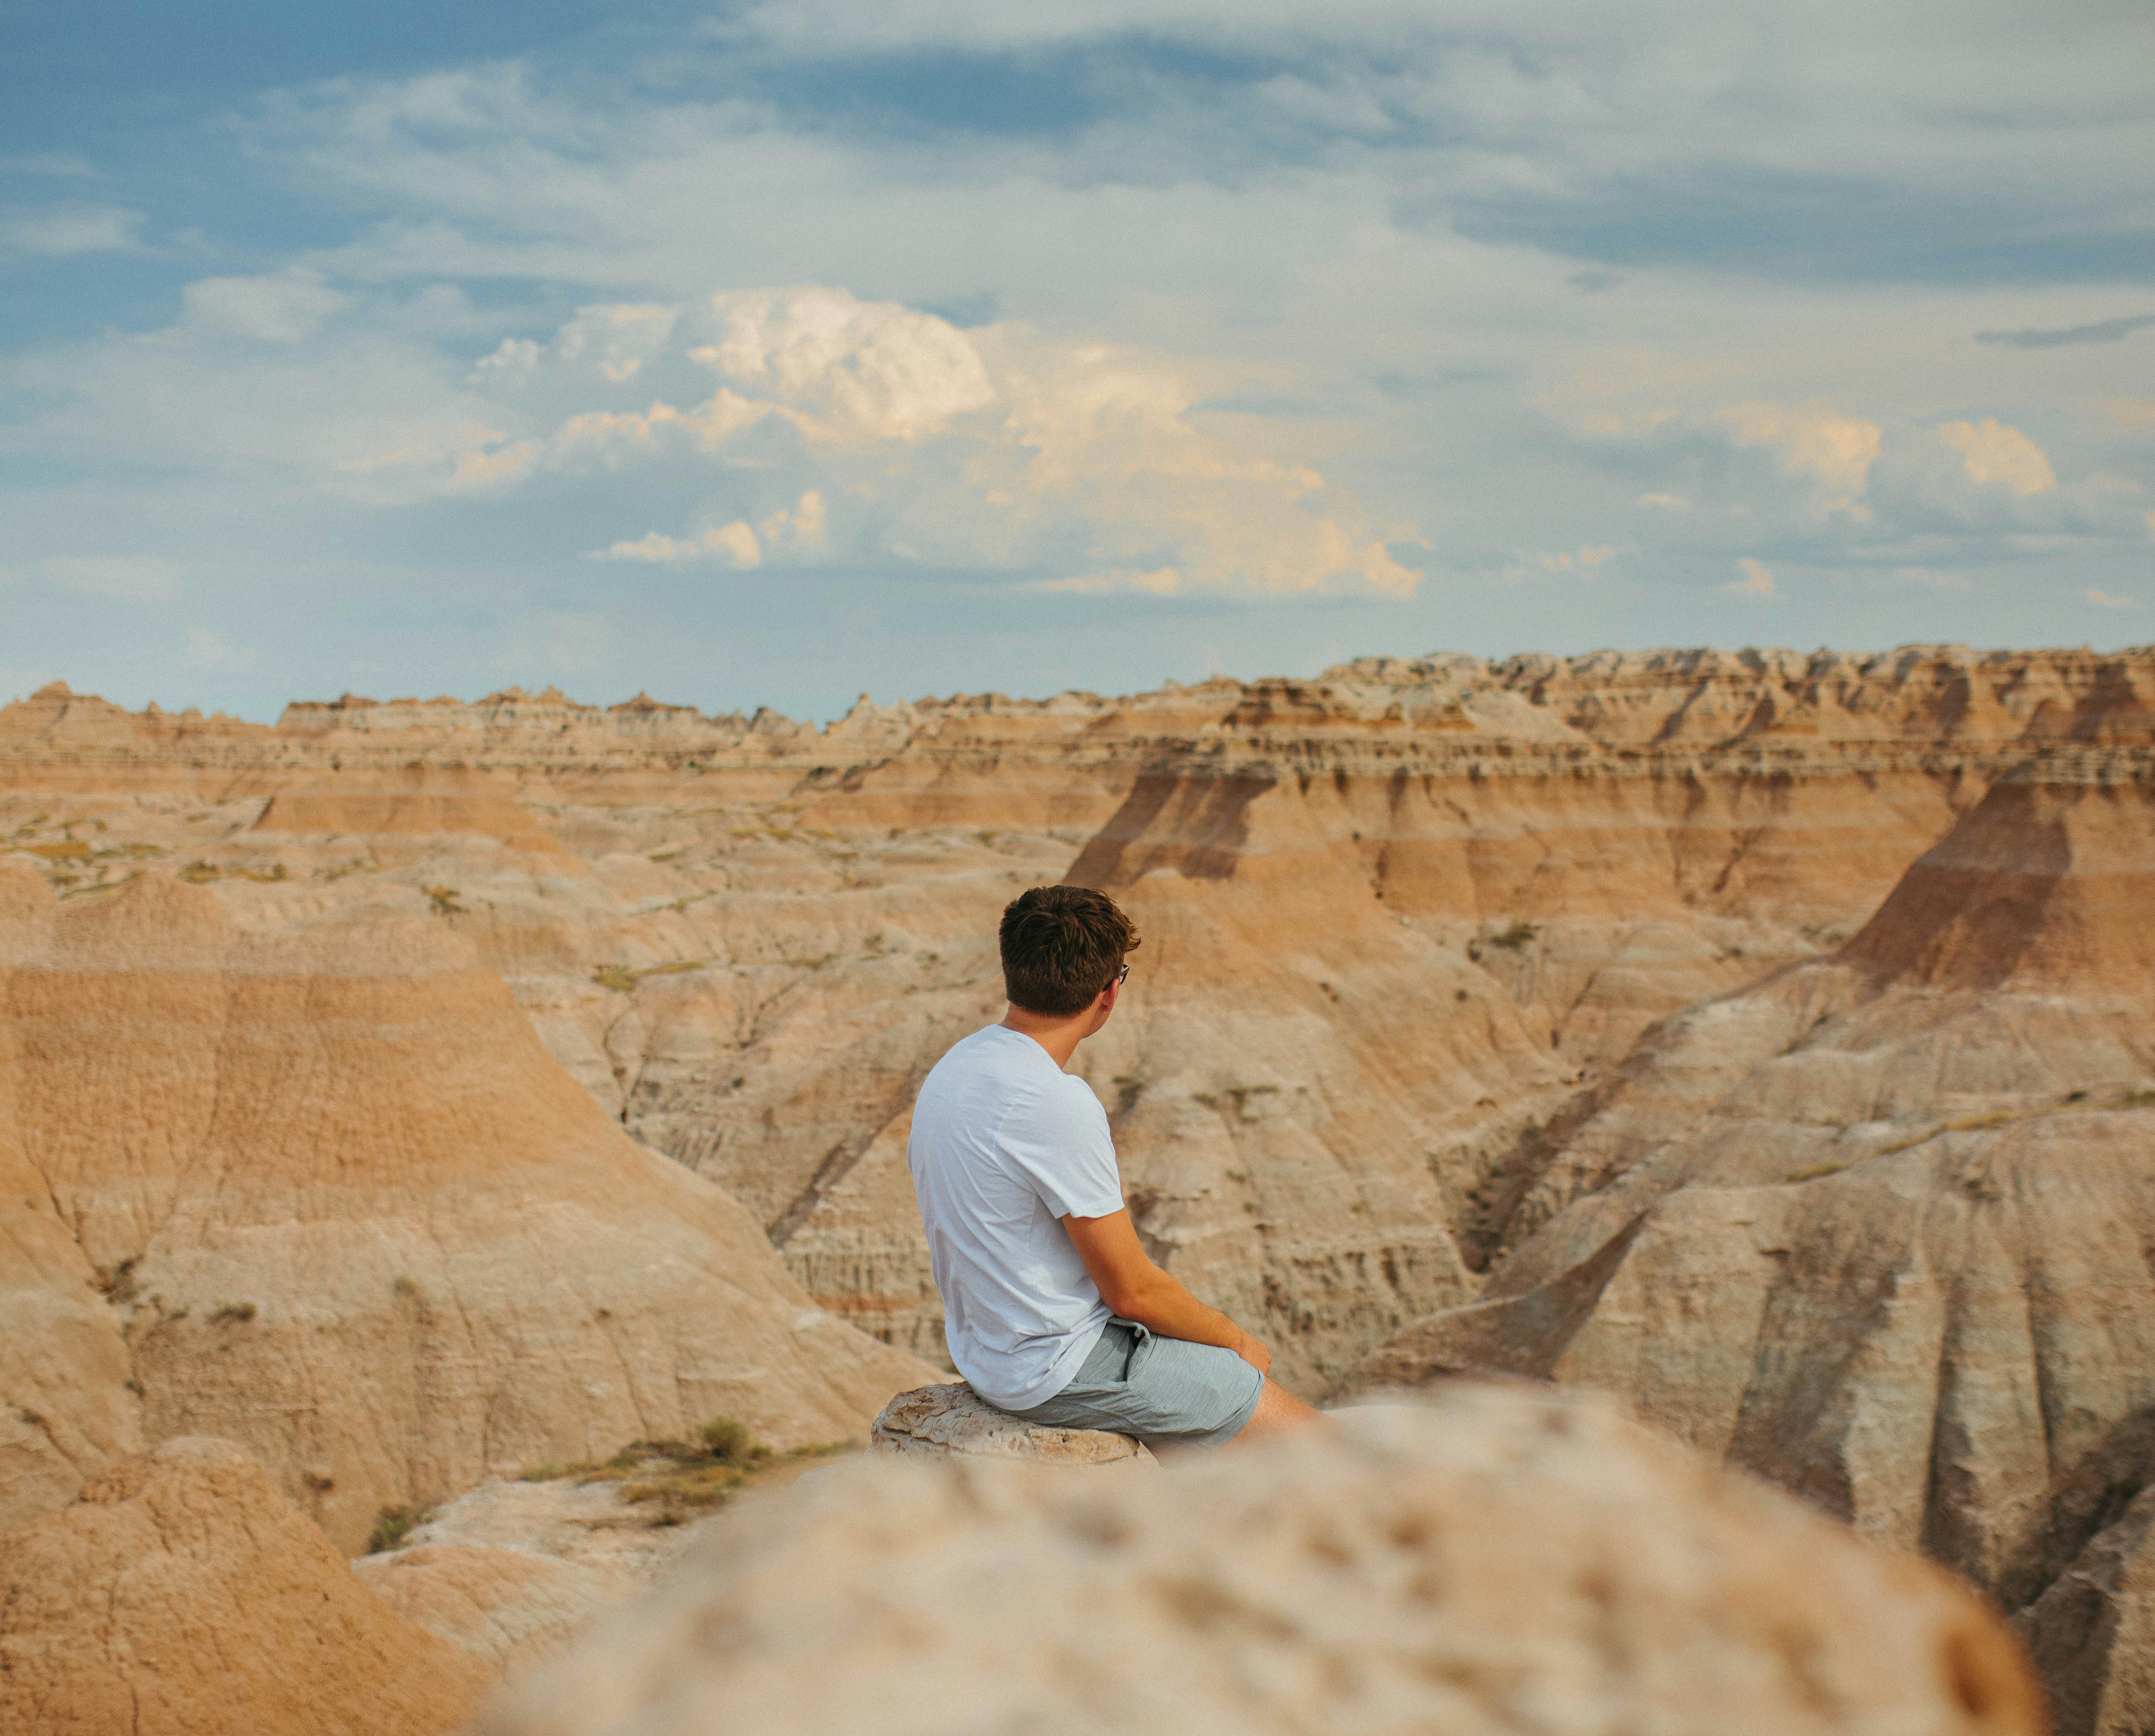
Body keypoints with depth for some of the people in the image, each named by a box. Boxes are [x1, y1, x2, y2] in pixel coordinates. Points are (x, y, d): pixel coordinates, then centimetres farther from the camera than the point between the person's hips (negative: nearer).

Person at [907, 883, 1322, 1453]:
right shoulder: (1058, 1105, -26)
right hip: (1058, 1371, -10)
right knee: (1302, 1433, 0)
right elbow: (1132, 1291, -20)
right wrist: (1235, 1339, -1)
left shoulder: (955, 1067, 3)